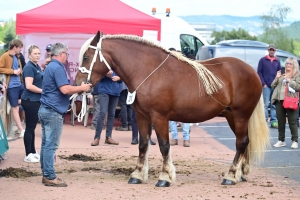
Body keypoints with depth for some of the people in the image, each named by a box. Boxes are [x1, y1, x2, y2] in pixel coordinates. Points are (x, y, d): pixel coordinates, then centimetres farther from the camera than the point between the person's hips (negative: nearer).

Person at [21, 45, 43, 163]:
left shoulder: (37, 67, 12)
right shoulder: (29, 67, -14)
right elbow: (29, 86, -22)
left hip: (36, 101, 9)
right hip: (30, 101, -9)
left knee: (32, 127, 15)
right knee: (30, 128, -3)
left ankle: (33, 152, 23)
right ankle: (28, 155, 2)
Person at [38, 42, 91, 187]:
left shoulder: (50, 67, 17)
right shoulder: (58, 68, -15)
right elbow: (65, 89, -23)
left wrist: (77, 89, 16)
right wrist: (82, 88, -10)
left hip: (45, 110, 10)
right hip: (53, 112, -10)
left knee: (46, 144, 11)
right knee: (51, 145, -7)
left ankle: (46, 174, 16)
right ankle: (50, 177, -5)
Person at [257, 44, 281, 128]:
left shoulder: (277, 61, 14)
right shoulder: (263, 60, 3)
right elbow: (259, 72, 0)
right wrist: (263, 84, -8)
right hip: (266, 86, -3)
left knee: (274, 105, 4)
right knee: (266, 104, -7)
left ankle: (274, 121, 7)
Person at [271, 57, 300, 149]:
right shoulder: (281, 75, 20)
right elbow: (273, 86, 17)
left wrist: (290, 81, -14)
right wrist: (276, 78, 1)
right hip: (279, 100, 5)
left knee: (292, 121, -5)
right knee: (280, 121, 8)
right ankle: (281, 140, 15)